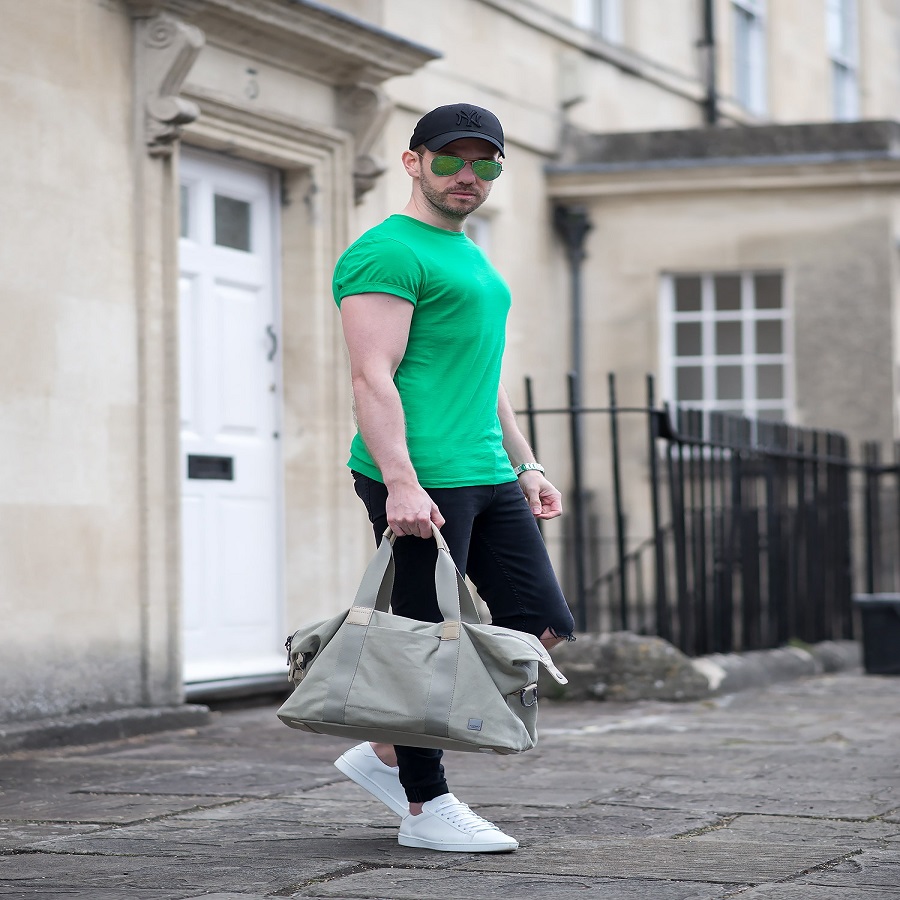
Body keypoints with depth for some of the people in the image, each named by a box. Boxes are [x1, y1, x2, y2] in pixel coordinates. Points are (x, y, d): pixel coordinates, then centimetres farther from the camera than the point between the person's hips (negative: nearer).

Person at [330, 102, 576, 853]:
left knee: (543, 627, 7)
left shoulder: (473, 260, 23)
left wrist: (526, 466, 22)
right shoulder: (387, 253, -7)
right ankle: (425, 807, 8)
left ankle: (388, 751, 15)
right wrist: (400, 482, -24)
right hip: (419, 484, -9)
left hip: (488, 479, 10)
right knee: (431, 644, -4)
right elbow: (374, 376, -16)